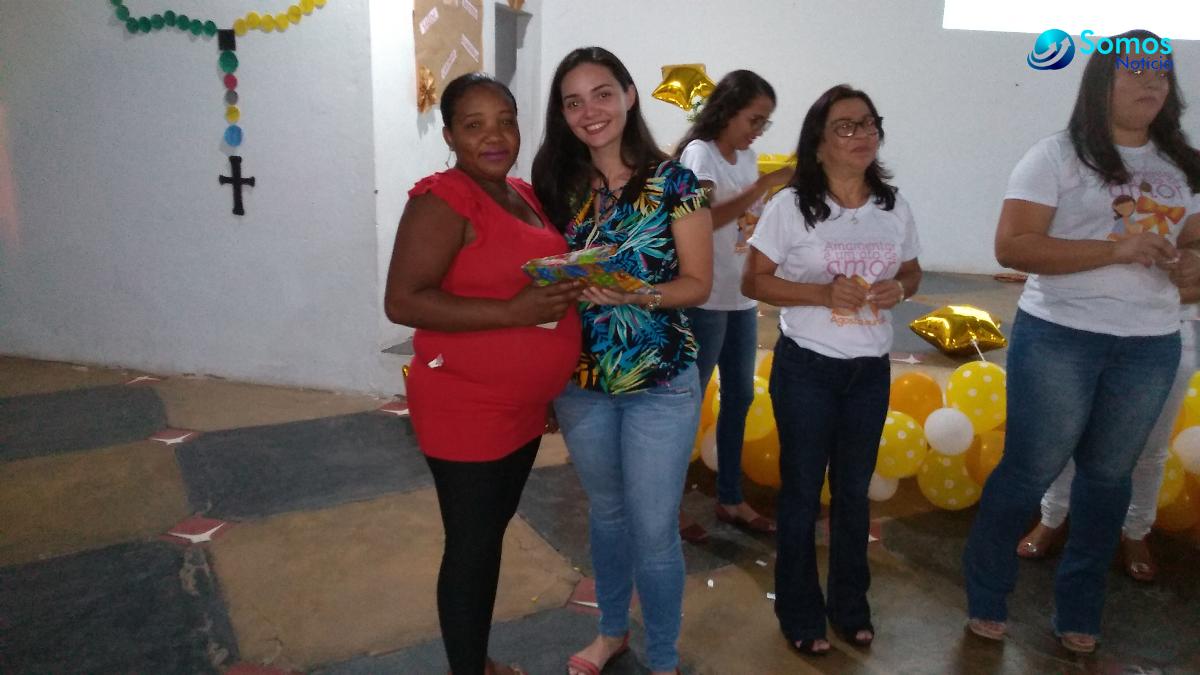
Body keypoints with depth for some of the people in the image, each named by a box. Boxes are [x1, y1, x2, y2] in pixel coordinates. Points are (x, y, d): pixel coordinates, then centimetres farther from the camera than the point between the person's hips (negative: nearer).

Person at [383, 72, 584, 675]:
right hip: (466, 408, -8)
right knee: (471, 546, 4)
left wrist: (569, 288, 7)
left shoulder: (525, 195, 9)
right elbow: (402, 302, -24)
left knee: (493, 533, 20)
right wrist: (514, 311, -27)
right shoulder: (443, 200, -16)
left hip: (523, 405, 9)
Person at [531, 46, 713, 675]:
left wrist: (634, 295, -25)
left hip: (661, 383, -4)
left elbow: (698, 283, -9)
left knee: (653, 531, 3)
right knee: (606, 511, 21)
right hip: (581, 382, 4)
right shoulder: (560, 186, 2)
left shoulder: (674, 183, -9)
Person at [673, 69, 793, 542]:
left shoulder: (746, 158, 12)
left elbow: (752, 218, 15)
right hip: (705, 298, -8)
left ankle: (730, 499, 28)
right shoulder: (700, 152, -11)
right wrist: (764, 185, -24)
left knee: (739, 396, 14)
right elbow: (704, 218, -26)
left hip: (742, 296, 8)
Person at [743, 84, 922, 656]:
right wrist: (824, 292, -24)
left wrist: (898, 289, -11)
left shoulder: (895, 208, 0)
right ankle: (801, 614, 27)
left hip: (871, 370, 4)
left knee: (855, 489, 16)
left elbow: (912, 272, 13)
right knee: (803, 491, 9)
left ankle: (850, 606, 36)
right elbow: (754, 281, -10)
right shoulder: (790, 205, -12)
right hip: (806, 368, -4)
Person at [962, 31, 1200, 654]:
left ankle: (1078, 611, 29)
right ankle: (986, 600, 21)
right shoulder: (1058, 155, -6)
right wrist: (1116, 250, -21)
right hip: (1059, 338, -5)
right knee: (1029, 472, 2)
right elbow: (1011, 247, -15)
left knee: (1108, 476, 13)